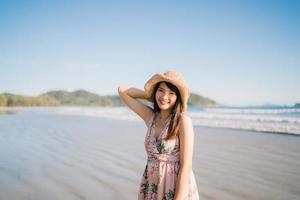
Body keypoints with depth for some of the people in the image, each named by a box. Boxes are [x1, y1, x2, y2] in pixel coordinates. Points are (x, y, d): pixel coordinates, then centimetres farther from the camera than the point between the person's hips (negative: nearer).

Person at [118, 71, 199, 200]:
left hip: (179, 189, -5)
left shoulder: (183, 120, -14)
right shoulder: (150, 116, 1)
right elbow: (122, 90, 7)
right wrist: (151, 95, 3)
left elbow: (186, 166, -17)